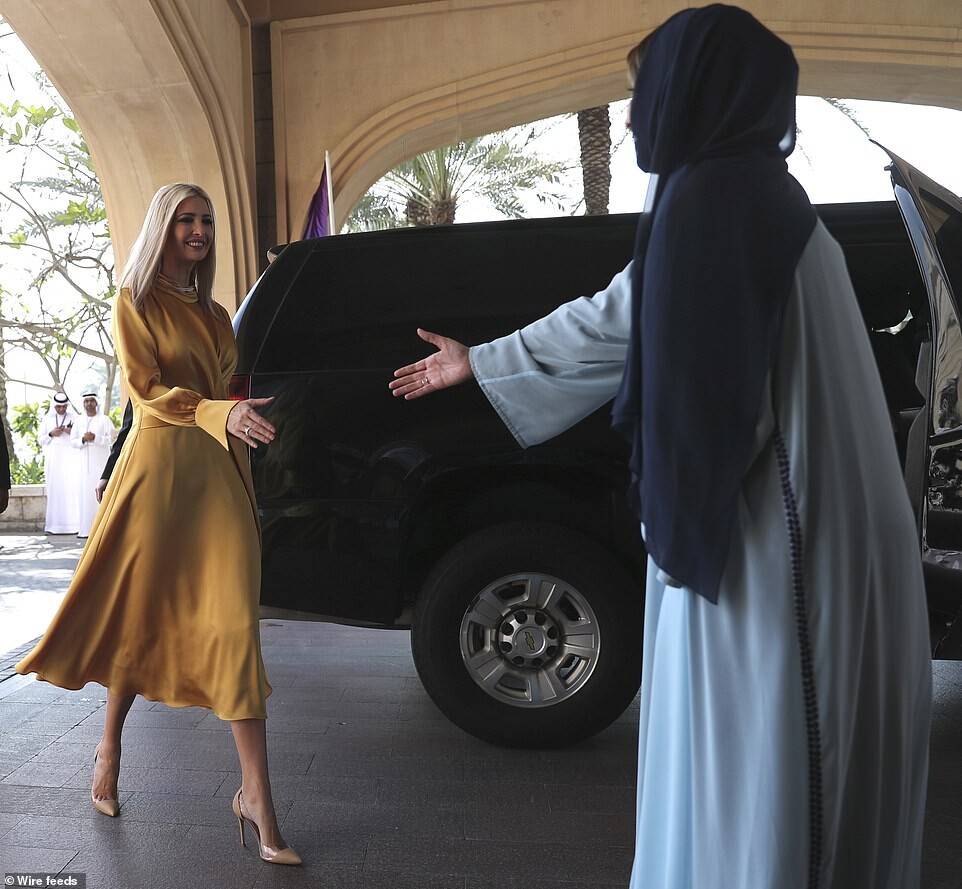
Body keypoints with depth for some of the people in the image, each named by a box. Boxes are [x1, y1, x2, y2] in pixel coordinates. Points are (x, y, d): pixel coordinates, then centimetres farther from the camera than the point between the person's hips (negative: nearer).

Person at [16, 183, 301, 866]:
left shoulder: (215, 315, 21)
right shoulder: (134, 302, 5)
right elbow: (148, 391, -7)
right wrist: (221, 414, -20)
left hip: (219, 471, 4)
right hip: (158, 465, -3)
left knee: (233, 621, -6)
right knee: (139, 610, 6)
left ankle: (256, 798, -8)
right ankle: (110, 752, 31)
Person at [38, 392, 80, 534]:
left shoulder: (75, 418, 8)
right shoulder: (47, 419, 14)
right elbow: (40, 439, 13)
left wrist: (72, 432, -12)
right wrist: (51, 434, -5)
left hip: (70, 459, -2)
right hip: (53, 459, 2)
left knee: (72, 489, -10)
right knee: (54, 489, -4)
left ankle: (73, 524, -10)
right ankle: (53, 524, -4)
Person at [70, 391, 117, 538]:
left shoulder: (104, 419, 3)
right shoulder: (79, 422, 15)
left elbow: (112, 438, -6)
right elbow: (73, 441, 10)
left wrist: (95, 438, -16)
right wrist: (83, 439, -10)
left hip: (101, 461, -4)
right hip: (85, 462, 4)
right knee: (86, 493, 0)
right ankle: (86, 528, 1)